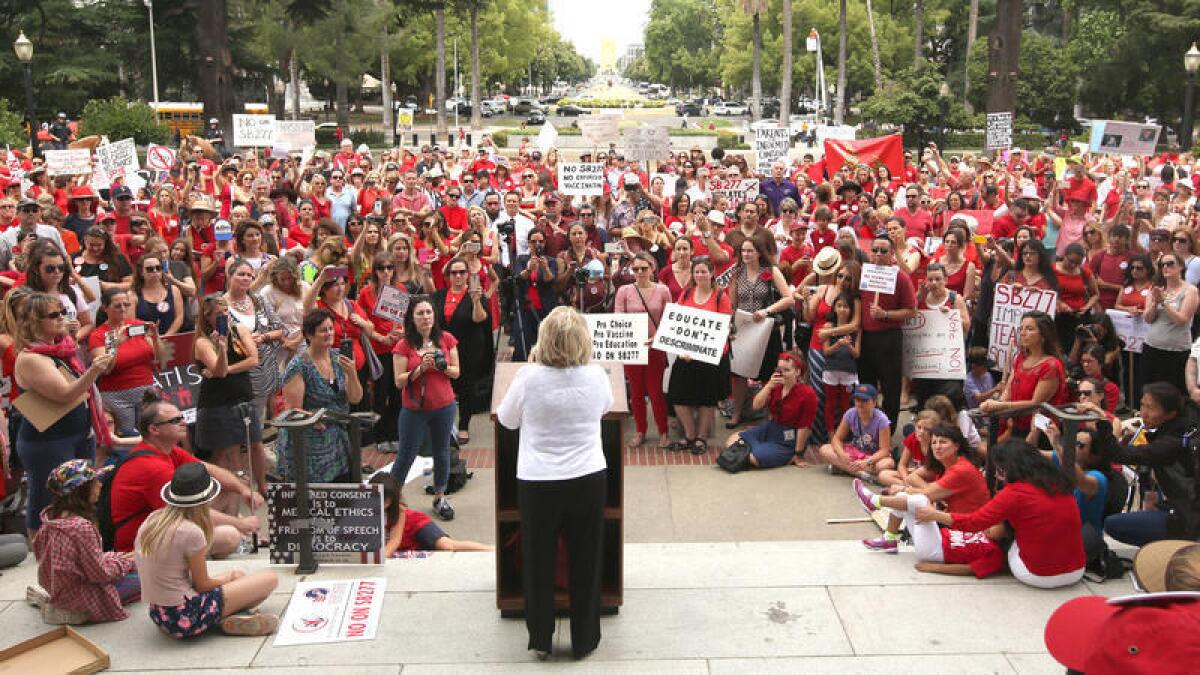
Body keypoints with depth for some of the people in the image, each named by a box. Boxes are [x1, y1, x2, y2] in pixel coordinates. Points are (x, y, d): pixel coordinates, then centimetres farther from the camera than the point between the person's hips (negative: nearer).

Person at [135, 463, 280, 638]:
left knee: (239, 575, 25)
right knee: (270, 579, -2)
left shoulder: (152, 520, 4)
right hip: (184, 617, -8)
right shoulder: (191, 532, -19)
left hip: (158, 615, 8)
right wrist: (228, 578, 12)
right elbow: (202, 585, -9)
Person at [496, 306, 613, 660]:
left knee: (539, 562, 15)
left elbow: (507, 420, 1)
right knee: (585, 561, 15)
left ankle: (541, 639, 27)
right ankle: (584, 639, 27)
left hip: (537, 482, -1)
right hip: (589, 480, 1)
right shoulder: (596, 376, -8)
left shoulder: (528, 377, -14)